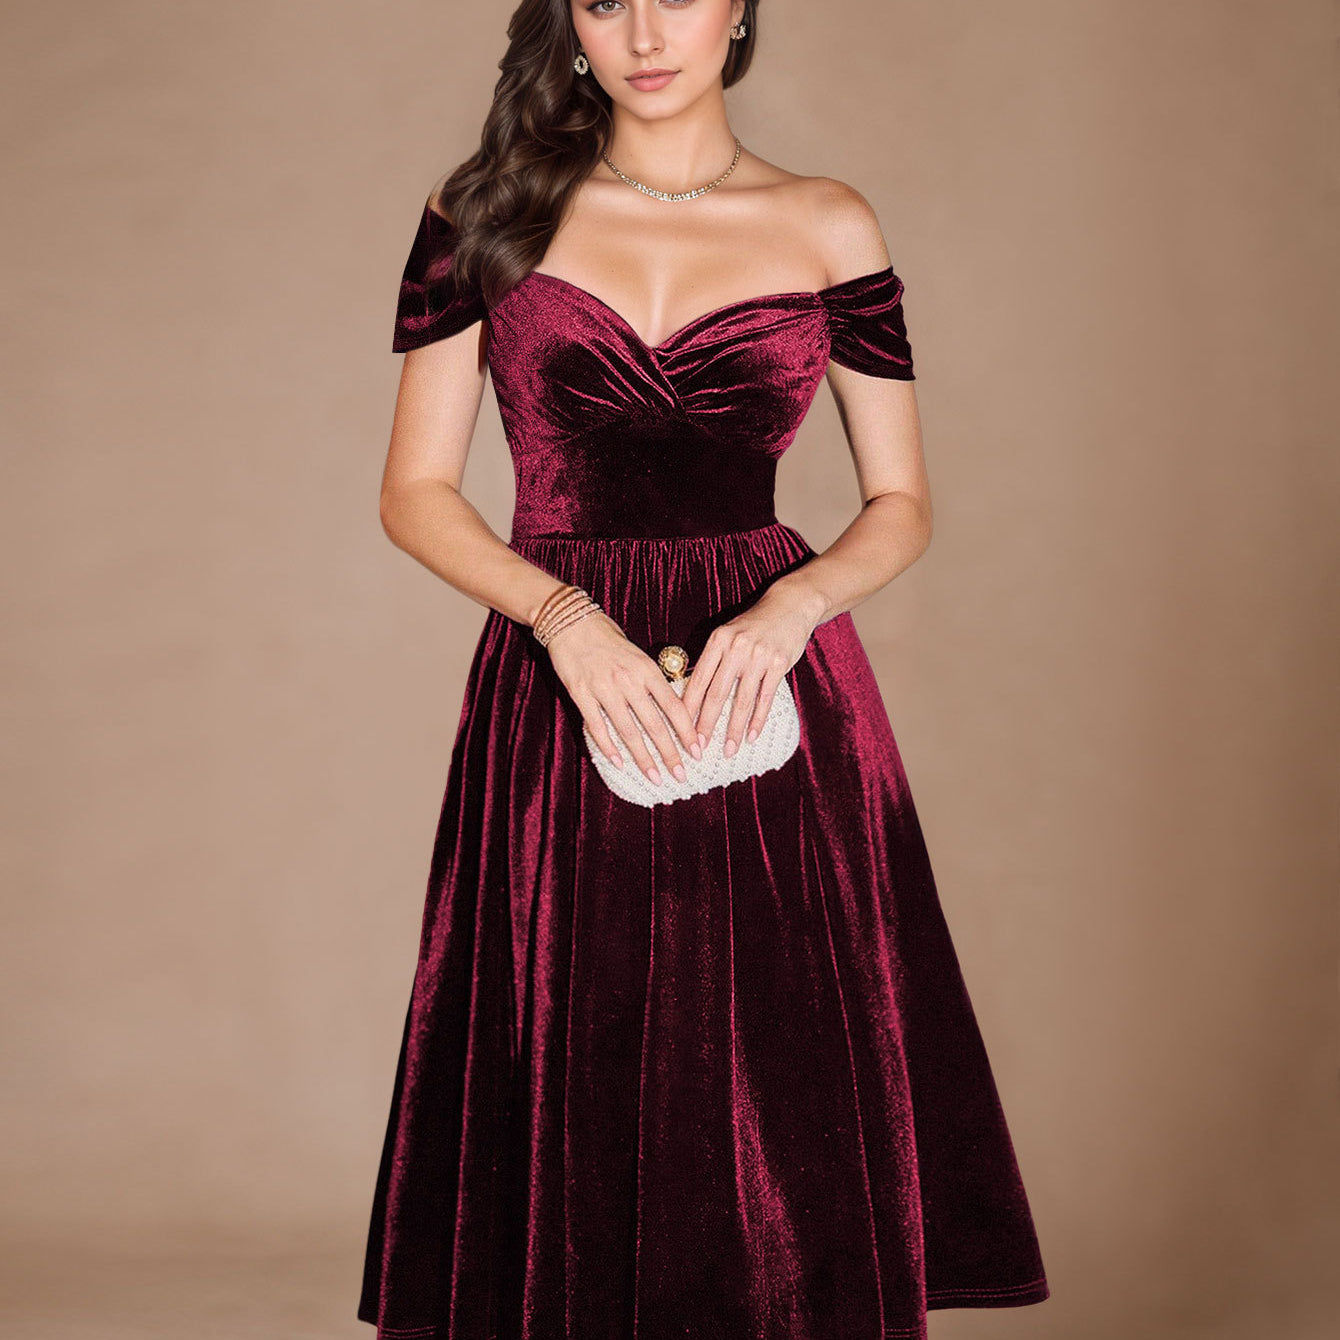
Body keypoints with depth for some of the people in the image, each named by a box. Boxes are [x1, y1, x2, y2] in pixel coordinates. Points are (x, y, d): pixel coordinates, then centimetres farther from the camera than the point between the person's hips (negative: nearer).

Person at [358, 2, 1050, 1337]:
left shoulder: (828, 227, 6)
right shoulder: (486, 211, 6)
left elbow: (901, 504, 8)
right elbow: (416, 491, 3)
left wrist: (795, 602, -12)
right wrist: (568, 619, -13)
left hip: (771, 689, 0)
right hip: (559, 695, 0)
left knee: (784, 1112, 0)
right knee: (572, 1123, 3)